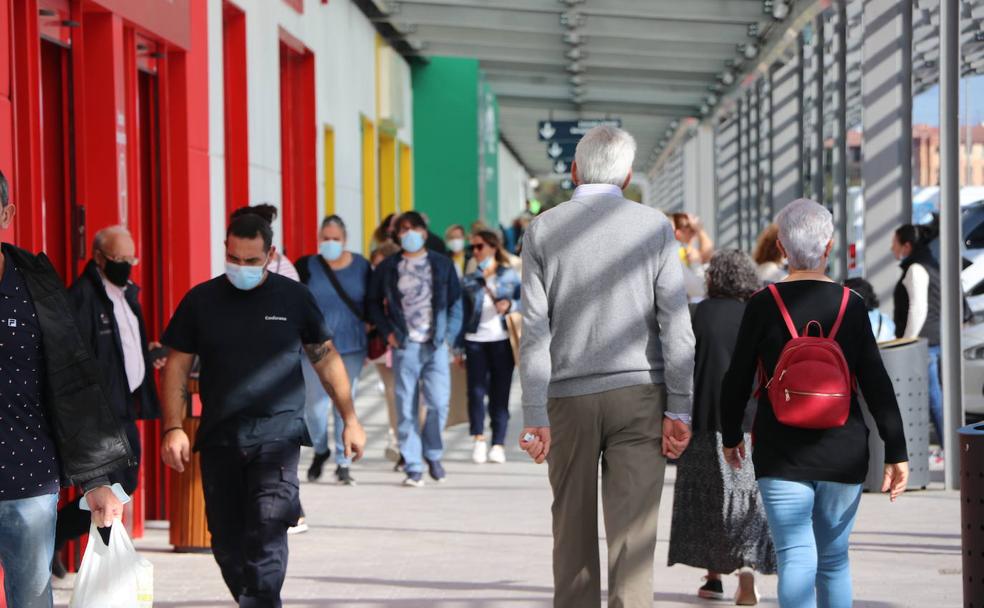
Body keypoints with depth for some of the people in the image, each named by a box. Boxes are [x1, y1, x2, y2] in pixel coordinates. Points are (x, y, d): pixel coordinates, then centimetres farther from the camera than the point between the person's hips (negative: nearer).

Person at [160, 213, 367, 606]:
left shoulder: (292, 297, 4)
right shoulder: (201, 300, 6)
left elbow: (326, 359, 11)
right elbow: (177, 366, 8)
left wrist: (350, 420, 9)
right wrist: (173, 429, -2)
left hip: (277, 431, -3)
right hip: (220, 437, 3)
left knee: (267, 533, -16)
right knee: (226, 541, 8)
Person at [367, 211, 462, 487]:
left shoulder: (442, 264, 9)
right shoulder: (388, 267, 8)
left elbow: (455, 302, 12)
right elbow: (374, 303, 15)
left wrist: (449, 334, 1)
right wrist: (387, 332, 2)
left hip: (436, 345, 0)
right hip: (405, 346, 0)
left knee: (439, 402, -9)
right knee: (406, 407, -3)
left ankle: (433, 454, 15)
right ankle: (413, 467, 3)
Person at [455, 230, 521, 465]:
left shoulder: (510, 275, 7)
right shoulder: (469, 281, 11)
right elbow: (462, 315, 12)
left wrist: (510, 305, -13)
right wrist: (459, 349, 9)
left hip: (502, 341, -1)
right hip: (475, 341, 1)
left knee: (500, 393, 0)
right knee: (476, 390, -12)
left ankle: (498, 444, 4)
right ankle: (479, 439, -5)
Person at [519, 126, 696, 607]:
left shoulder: (542, 230, 2)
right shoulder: (654, 228, 0)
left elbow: (534, 331, -4)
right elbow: (675, 323, -6)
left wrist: (536, 417, -3)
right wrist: (679, 408, -4)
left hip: (568, 396, 1)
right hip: (637, 392, -1)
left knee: (573, 530, 12)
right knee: (632, 527, -4)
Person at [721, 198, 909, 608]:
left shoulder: (764, 305, -5)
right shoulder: (850, 305, -1)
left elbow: (737, 379, 0)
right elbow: (877, 384, -2)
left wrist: (731, 436, 16)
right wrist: (896, 452, 3)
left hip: (783, 454, -2)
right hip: (843, 452, 2)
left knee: (795, 557, -7)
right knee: (835, 558, 16)